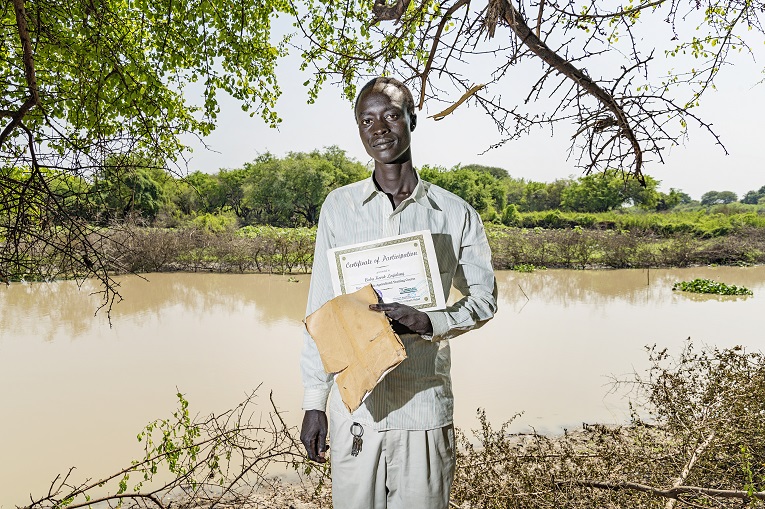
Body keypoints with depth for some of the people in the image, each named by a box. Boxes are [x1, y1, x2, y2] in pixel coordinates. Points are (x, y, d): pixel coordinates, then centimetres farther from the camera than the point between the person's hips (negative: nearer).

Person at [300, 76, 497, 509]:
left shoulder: (456, 213, 3)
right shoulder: (339, 206, 4)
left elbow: (484, 300, 6)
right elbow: (321, 310, 5)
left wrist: (428, 322, -14)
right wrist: (314, 402, 3)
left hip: (426, 407, 0)